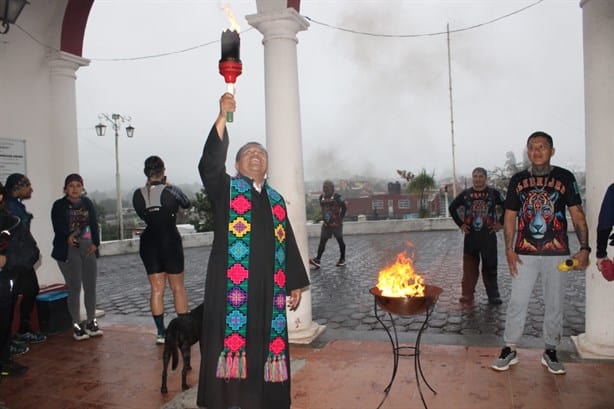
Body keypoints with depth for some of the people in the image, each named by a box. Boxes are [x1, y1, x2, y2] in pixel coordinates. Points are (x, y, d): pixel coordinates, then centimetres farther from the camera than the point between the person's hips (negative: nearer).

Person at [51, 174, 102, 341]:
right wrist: (67, 237, -29)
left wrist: (95, 243, -4)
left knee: (91, 286, 5)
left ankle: (91, 322, 16)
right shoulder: (59, 205, 2)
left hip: (88, 248, 4)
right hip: (69, 250, -3)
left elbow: (94, 224, 9)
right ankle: (77, 325, 7)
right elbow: (58, 227, -10)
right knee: (74, 288, -4)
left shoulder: (87, 203, 13)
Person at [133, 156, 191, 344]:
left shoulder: (138, 194, -3)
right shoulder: (171, 190, -12)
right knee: (178, 288, 9)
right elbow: (186, 204, 7)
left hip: (149, 244, 3)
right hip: (171, 242, -3)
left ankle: (160, 332, 13)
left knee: (156, 289, 11)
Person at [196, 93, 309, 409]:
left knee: (266, 344, 7)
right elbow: (209, 164, -15)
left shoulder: (275, 200, 14)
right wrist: (222, 117, -22)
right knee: (232, 337, -2)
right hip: (232, 284, -3)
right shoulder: (225, 189, 5)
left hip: (268, 287, 4)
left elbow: (287, 242, 15)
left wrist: (295, 284, 12)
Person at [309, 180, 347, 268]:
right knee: (322, 241, -3)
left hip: (336, 224, -5)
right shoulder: (321, 197, 6)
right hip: (326, 224, 5)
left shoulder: (337, 197, -10)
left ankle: (342, 259, 22)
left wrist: (341, 217, -7)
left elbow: (344, 206, -7)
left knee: (340, 241, 8)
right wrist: (324, 218, 14)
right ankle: (317, 260, -8)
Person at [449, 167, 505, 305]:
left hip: (488, 235, -1)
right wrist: (460, 224, 4)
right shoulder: (465, 194, 3)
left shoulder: (494, 193, -1)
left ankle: (493, 295, 17)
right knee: (469, 266, 3)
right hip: (470, 236, 1)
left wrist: (500, 223, -3)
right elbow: (452, 208, 11)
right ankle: (467, 294, 11)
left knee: (490, 266, 7)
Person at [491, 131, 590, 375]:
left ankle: (550, 351, 25)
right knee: (517, 302, 3)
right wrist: (509, 249, -2)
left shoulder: (565, 178, 0)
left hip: (557, 253, 0)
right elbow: (509, 217, 6)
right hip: (525, 253, 1)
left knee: (554, 304, 9)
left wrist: (584, 248, -9)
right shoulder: (518, 180, 4)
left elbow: (577, 215, 1)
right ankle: (510, 350, 15)